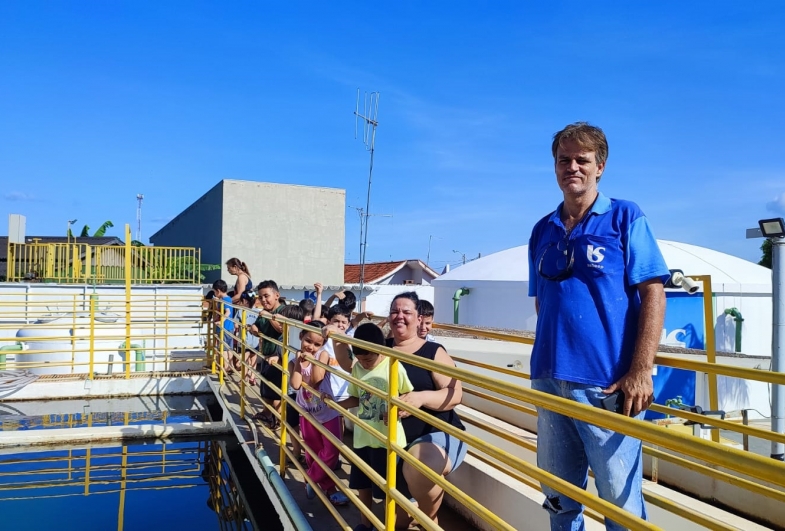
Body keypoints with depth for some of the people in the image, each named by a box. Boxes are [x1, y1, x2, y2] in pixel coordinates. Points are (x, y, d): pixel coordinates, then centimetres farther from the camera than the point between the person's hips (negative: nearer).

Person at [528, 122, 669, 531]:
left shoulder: (624, 218, -2)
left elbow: (653, 294, -7)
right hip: (549, 380, 5)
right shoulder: (543, 230, 11)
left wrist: (640, 372, -14)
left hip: (607, 382, -5)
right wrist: (547, 357, 15)